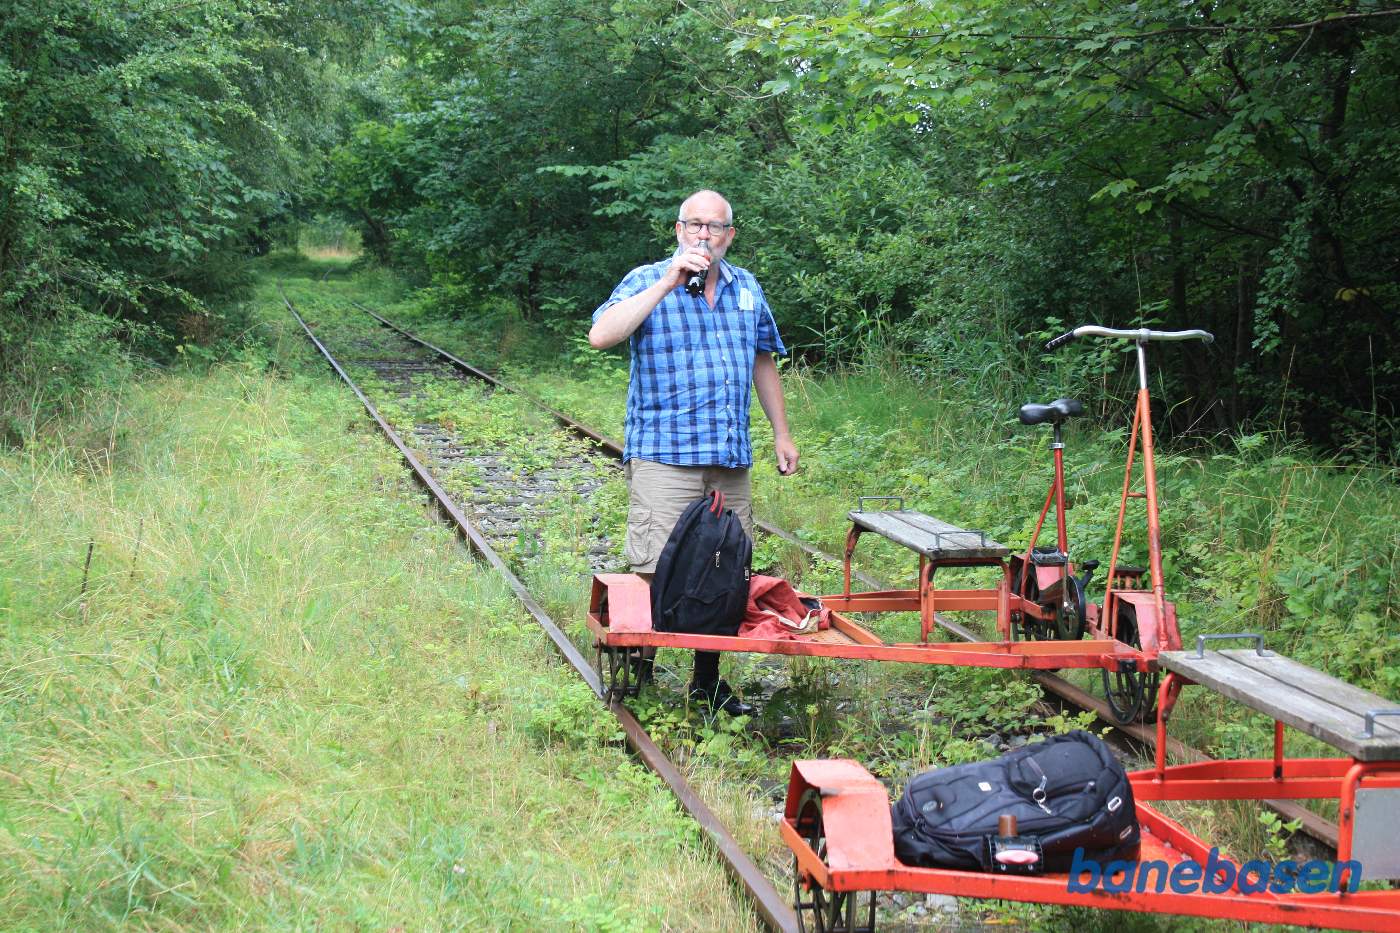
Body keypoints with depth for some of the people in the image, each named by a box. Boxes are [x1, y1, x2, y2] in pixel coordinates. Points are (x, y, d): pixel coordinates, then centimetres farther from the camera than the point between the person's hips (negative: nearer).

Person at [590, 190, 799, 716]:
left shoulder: (746, 289, 15)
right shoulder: (647, 281, -3)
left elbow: (763, 361, 25)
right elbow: (601, 336, -20)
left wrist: (781, 433, 22)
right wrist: (668, 284, -22)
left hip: (731, 460, 6)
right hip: (663, 455, -5)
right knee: (656, 574, -10)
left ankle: (708, 680, 22)